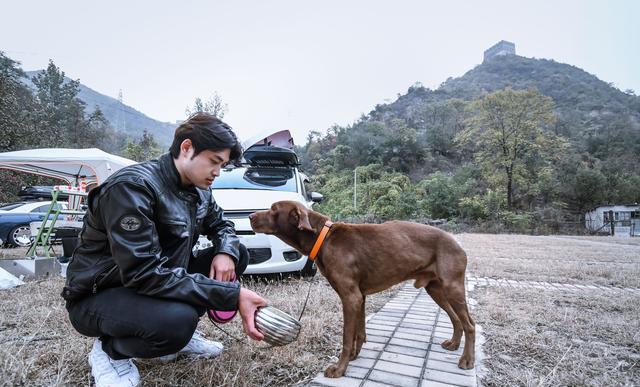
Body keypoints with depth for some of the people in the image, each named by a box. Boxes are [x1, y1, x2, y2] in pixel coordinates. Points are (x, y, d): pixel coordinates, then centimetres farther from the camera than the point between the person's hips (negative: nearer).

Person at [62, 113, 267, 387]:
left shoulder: (199, 191, -3)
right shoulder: (132, 186, -27)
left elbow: (221, 224, 12)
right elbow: (143, 274, -33)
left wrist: (226, 252, -14)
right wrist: (232, 295, -35)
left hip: (159, 281, 8)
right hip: (99, 296, -7)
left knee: (238, 253, -3)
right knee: (178, 320, -37)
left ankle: (178, 334, 4)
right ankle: (110, 350, -3)